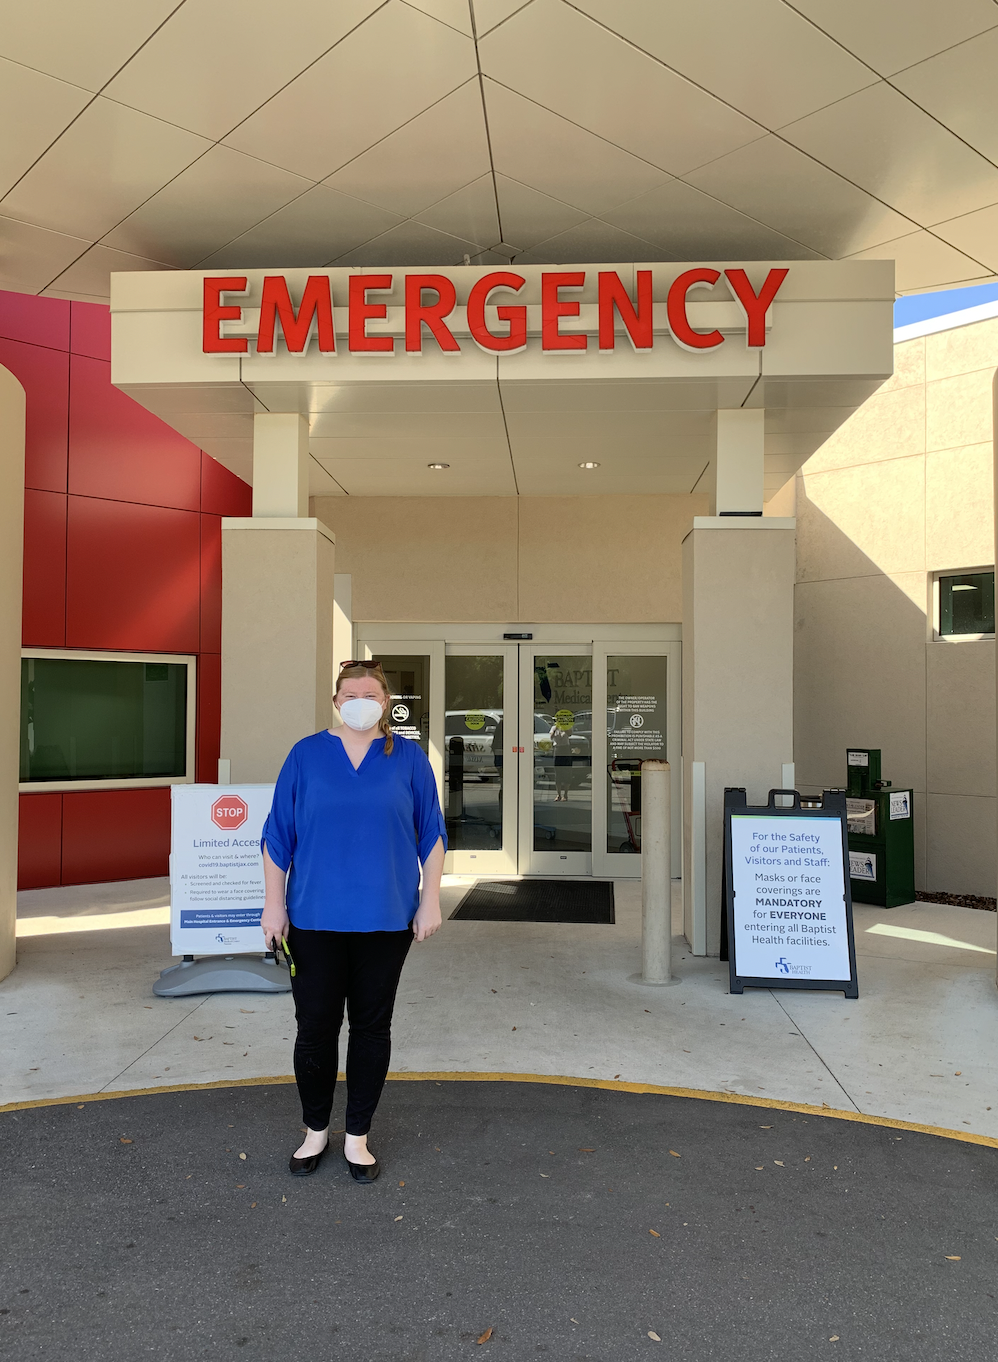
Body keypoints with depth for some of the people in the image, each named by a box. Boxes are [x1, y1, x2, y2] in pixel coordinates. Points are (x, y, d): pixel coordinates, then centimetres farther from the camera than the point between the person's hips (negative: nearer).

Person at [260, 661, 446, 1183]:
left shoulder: (408, 758, 3)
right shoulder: (306, 755, 2)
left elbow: (430, 832, 5)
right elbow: (278, 834, 4)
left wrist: (430, 900, 0)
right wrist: (274, 904, 0)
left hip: (385, 919, 0)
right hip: (315, 919, 0)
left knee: (371, 1025, 9)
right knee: (315, 1026, 6)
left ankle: (357, 1137, 27)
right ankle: (315, 1131, 29)